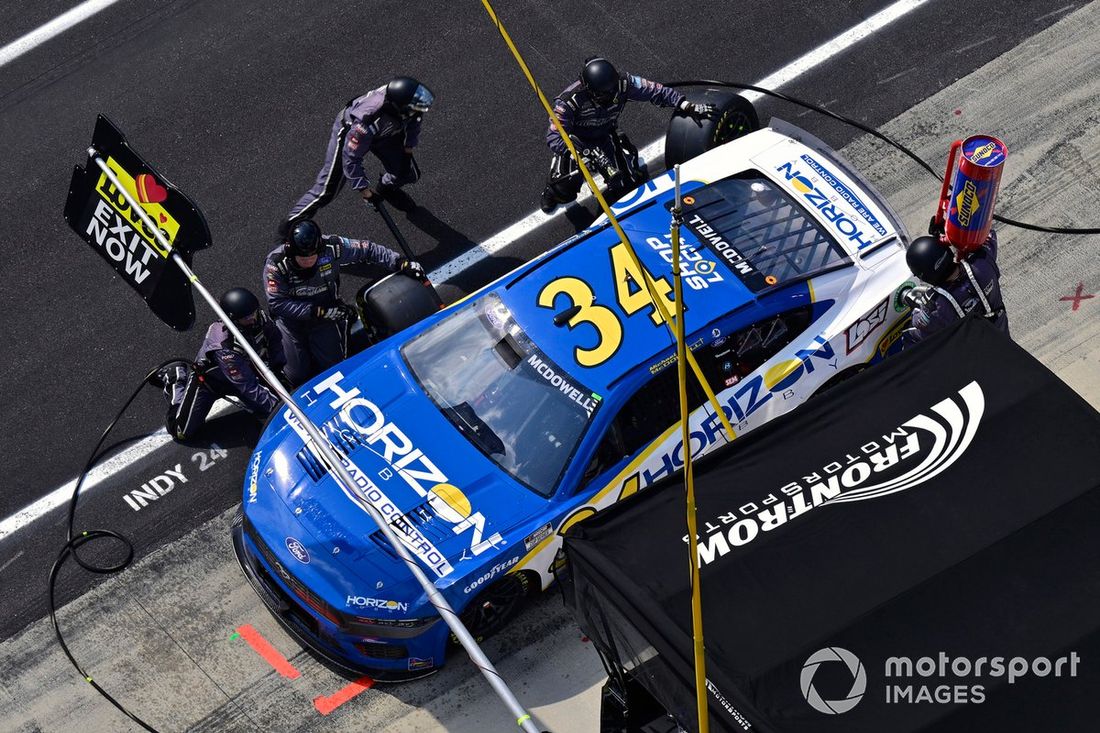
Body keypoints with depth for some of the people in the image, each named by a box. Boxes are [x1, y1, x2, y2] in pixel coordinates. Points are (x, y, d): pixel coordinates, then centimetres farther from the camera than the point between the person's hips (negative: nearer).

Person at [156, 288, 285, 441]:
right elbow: (249, 388, -38)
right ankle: (175, 378, 17)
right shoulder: (224, 347, -41)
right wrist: (278, 406, -40)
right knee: (183, 432, -9)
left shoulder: (260, 320, -25)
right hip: (209, 379, -6)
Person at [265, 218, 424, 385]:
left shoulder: (332, 247, -22)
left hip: (324, 312, 2)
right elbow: (277, 303, -25)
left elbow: (367, 249, -9)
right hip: (291, 319, -2)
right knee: (297, 376, -4)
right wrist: (319, 311, -29)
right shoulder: (275, 264, -27)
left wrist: (400, 263, -12)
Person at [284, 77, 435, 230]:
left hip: (384, 131, 6)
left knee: (409, 173, 6)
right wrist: (362, 188, -23)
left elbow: (414, 118, -3)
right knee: (327, 188, -6)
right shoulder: (367, 122, -47)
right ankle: (294, 220, 14)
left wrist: (409, 144, 5)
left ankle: (385, 189, 41)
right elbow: (351, 157, -32)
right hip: (348, 130, -6)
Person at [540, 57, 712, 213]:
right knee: (565, 191, -18)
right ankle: (552, 190, 21)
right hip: (575, 141, -3)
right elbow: (554, 139, -40)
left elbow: (657, 91, -17)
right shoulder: (569, 101, -37)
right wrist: (589, 153, -50)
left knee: (627, 184, -8)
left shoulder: (623, 84, -27)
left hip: (605, 136, 3)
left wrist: (690, 107, -27)